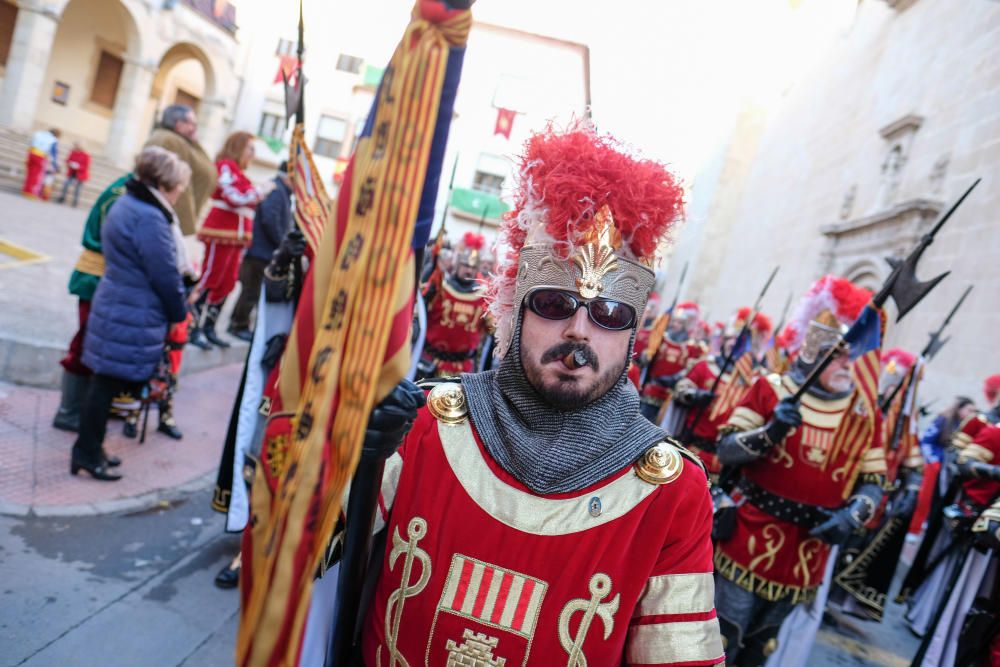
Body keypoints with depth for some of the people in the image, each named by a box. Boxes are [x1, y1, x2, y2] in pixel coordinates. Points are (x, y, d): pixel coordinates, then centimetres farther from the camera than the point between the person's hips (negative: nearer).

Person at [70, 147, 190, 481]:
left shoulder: (126, 204, 11)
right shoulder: (150, 219, -21)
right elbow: (165, 276, -19)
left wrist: (174, 307, 18)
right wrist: (180, 313, -3)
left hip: (115, 307, 10)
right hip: (134, 316, -10)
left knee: (106, 380, 17)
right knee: (111, 382, 1)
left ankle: (88, 448, 28)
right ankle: (88, 453, 14)